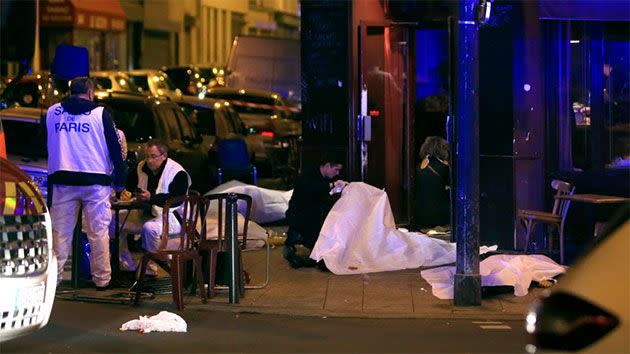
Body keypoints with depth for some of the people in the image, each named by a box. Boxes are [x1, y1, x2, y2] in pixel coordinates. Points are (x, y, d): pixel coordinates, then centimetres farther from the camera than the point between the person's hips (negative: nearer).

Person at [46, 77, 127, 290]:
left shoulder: (52, 112, 10)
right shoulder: (100, 114, 0)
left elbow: (47, 144, 23)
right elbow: (114, 148, 0)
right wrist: (120, 180, 5)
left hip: (62, 181, 3)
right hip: (95, 181, -2)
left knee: (60, 231, 6)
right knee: (98, 232, 3)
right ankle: (101, 279, 5)